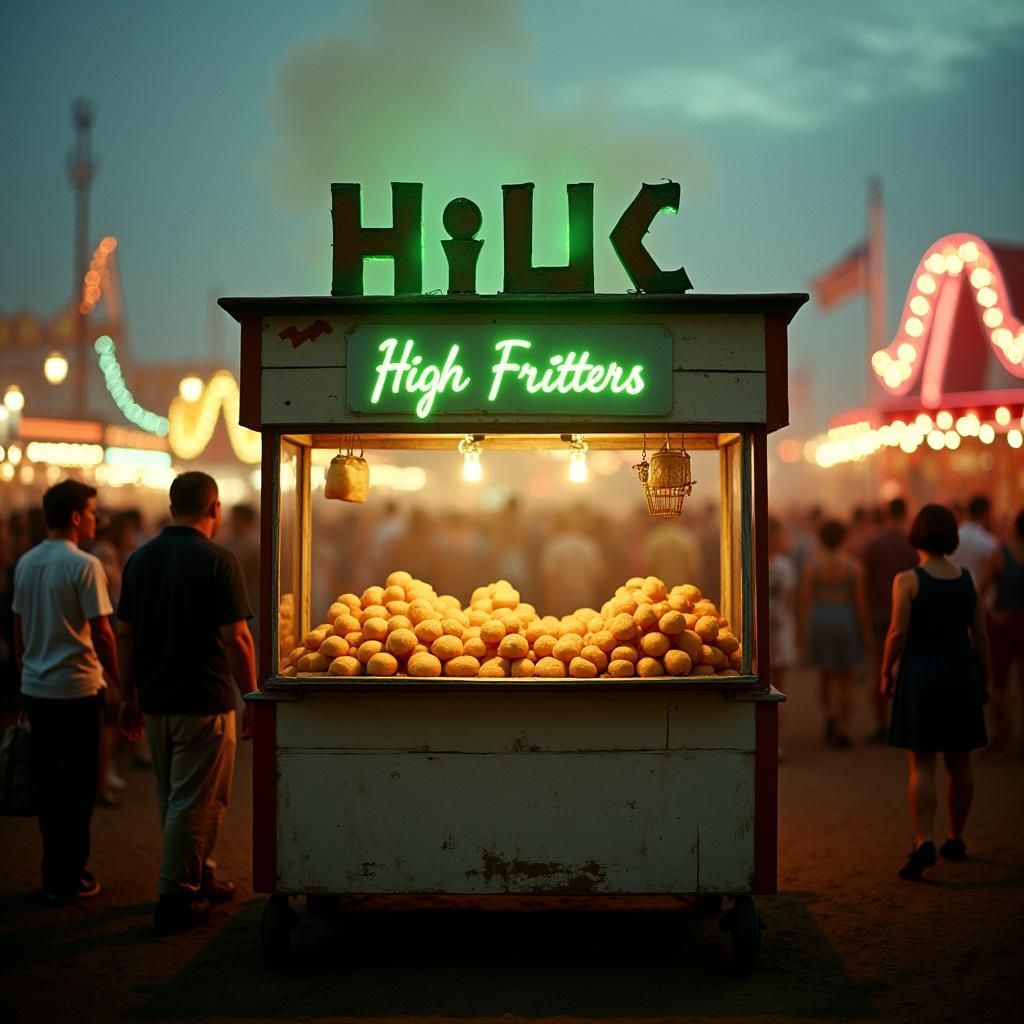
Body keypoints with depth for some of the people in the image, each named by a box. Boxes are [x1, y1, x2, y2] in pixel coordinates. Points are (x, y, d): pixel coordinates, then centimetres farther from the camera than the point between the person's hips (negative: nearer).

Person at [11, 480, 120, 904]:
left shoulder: (26, 563, 8)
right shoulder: (84, 565, -13)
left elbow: (18, 628, 13)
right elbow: (102, 634, -15)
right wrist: (119, 681, -5)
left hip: (35, 689, 7)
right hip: (76, 689, -7)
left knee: (47, 782, 13)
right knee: (76, 786, 3)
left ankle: (54, 873, 21)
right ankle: (68, 878, 8)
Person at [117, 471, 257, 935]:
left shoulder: (140, 559, 4)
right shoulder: (218, 562, -13)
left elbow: (125, 635, 7)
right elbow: (235, 638, -16)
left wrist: (130, 697, 15)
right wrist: (252, 696, -5)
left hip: (155, 700, 6)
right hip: (204, 701, -6)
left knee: (173, 799, 18)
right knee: (196, 802, 2)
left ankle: (199, 878, 30)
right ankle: (175, 899, 5)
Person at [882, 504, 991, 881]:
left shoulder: (908, 580, -9)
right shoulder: (967, 579, 4)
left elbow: (898, 632, -12)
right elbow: (980, 635, 5)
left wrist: (886, 672, 1)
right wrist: (984, 680, 13)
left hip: (920, 674, -4)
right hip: (961, 674, 4)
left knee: (921, 765, -2)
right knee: (959, 764, 14)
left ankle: (924, 843, -14)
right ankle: (955, 839, 24)